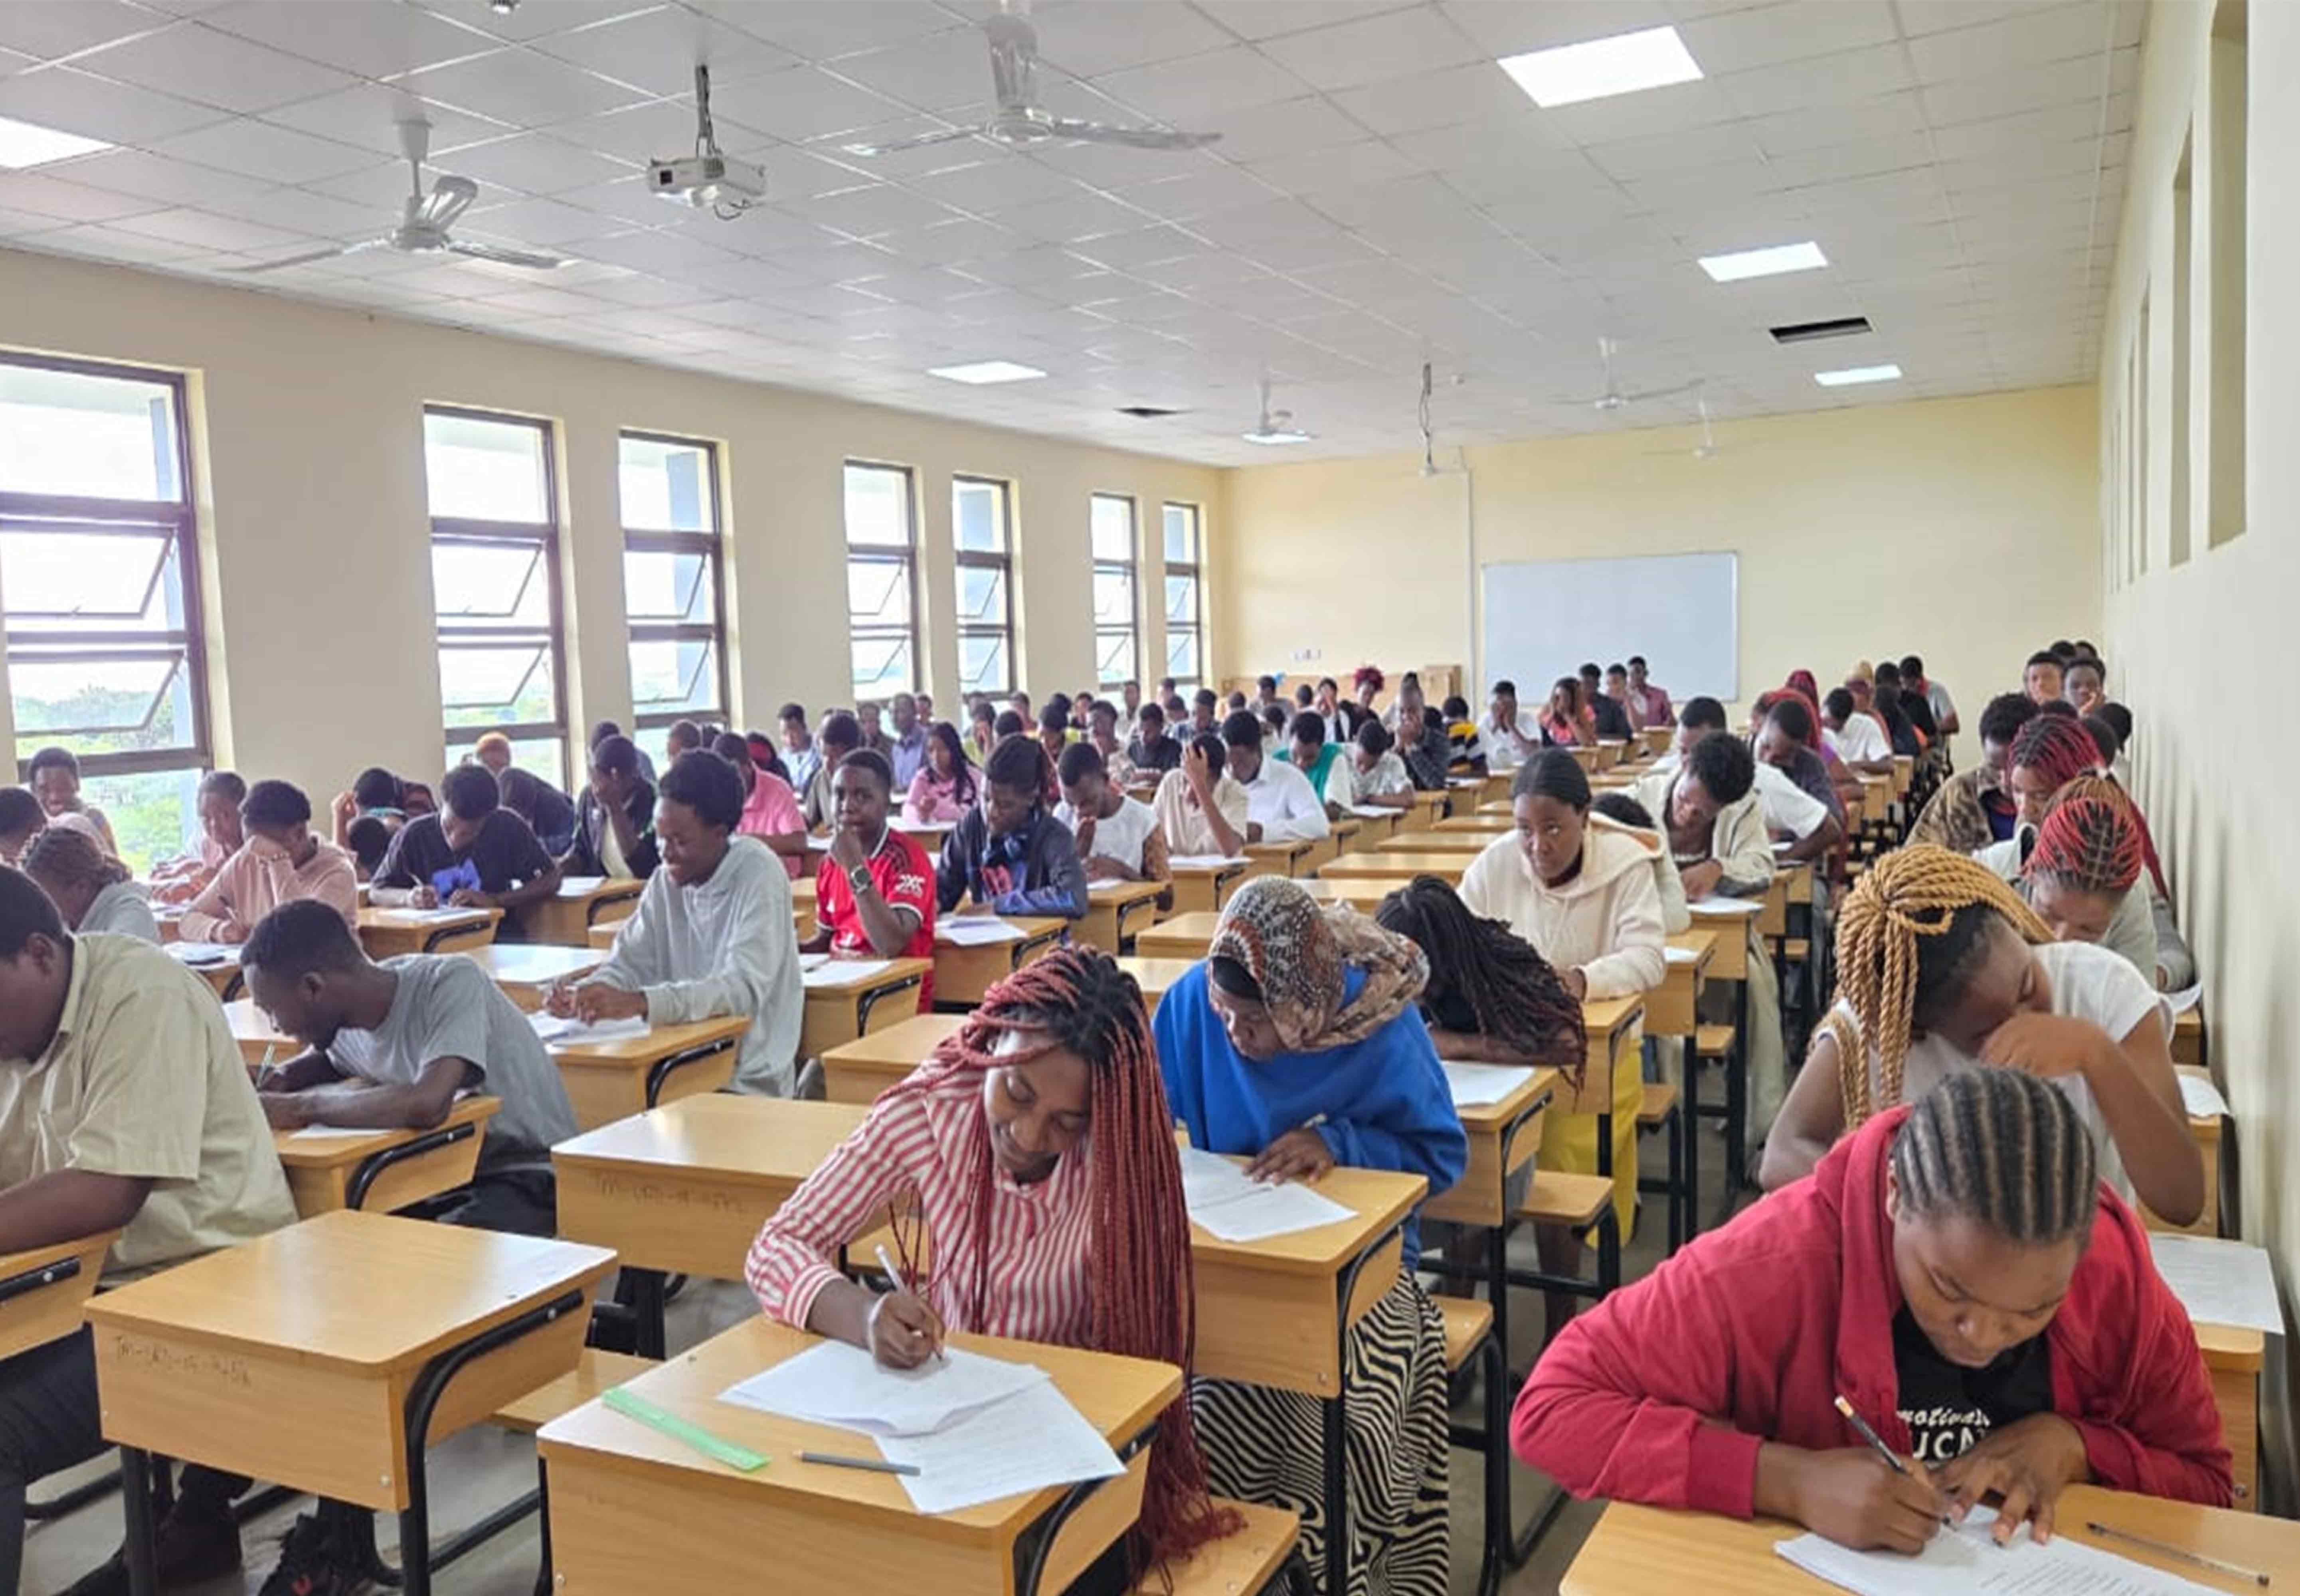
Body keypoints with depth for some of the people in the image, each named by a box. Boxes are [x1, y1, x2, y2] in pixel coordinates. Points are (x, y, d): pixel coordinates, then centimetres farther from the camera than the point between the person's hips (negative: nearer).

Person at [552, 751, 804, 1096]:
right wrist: (582, 996, -14)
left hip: (749, 1080, -6)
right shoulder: (666, 880, 7)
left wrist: (640, 1002, -35)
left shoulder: (759, 874, -13)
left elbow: (745, 987, -23)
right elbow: (630, 963, 8)